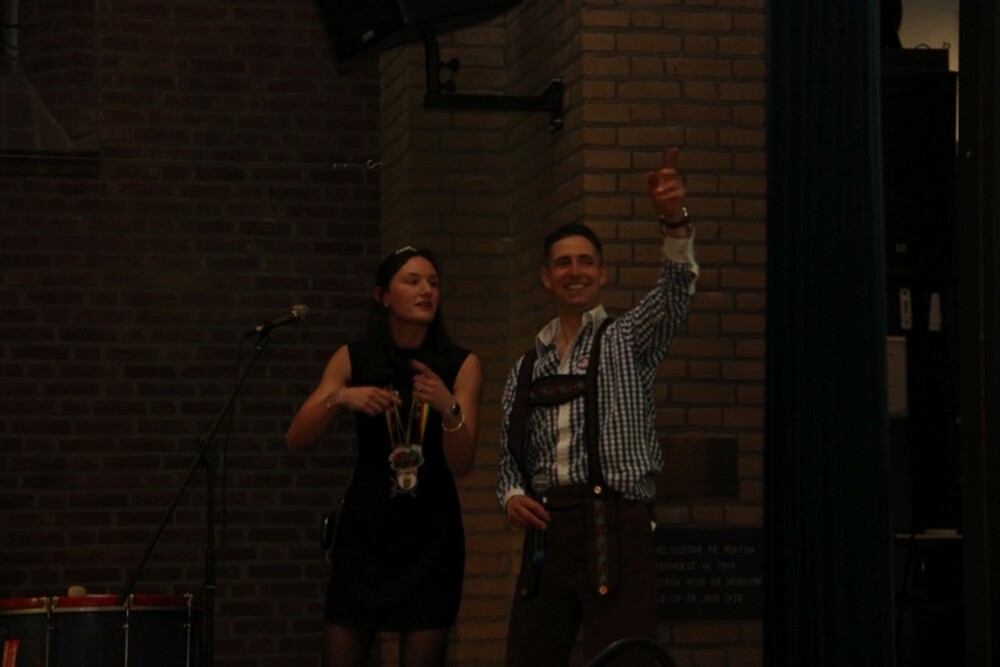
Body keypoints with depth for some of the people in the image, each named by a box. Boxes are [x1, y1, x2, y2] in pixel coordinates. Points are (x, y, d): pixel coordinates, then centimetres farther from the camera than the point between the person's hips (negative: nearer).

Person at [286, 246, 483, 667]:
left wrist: (449, 408, -28)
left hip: (431, 537, -1)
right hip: (363, 528, 1)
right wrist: (339, 399, -25)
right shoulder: (353, 359, 1)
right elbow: (296, 439, -7)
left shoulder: (461, 365, -2)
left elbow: (461, 464, -9)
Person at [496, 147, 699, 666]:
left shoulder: (628, 340, 8)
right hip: (545, 530, 4)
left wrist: (674, 221, -27)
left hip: (615, 529, -4)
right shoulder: (527, 367, 18)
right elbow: (510, 455, 18)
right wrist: (511, 495, -3)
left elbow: (676, 290, -11)